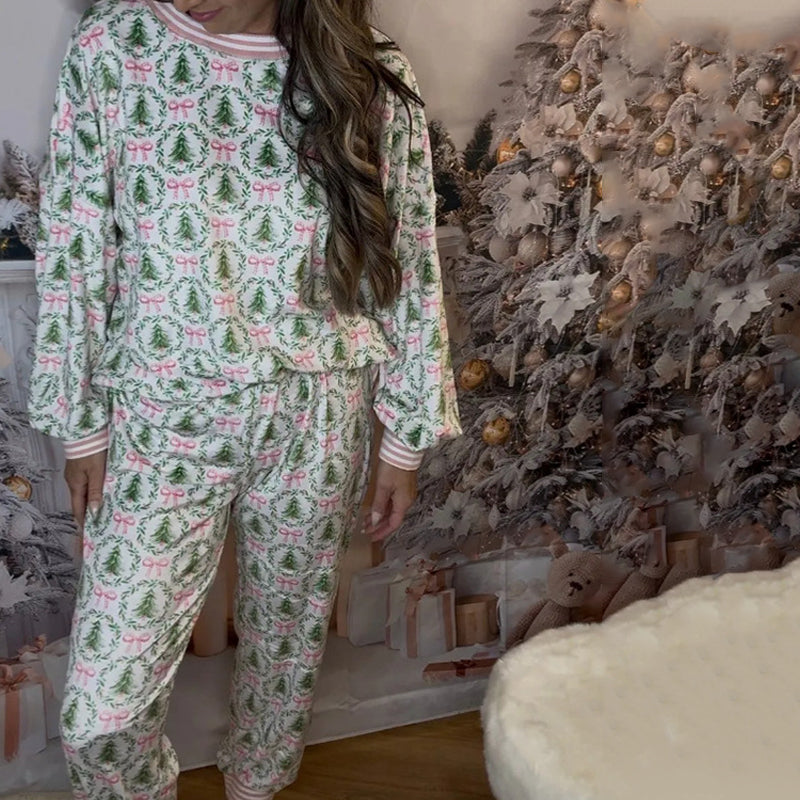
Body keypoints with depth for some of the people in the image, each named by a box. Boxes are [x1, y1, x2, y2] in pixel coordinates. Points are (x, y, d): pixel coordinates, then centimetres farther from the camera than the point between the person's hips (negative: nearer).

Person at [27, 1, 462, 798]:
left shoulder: (369, 71, -8)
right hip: (161, 417, 0)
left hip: (315, 419, 1)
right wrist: (80, 423, 2)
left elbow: (408, 265, -1)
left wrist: (406, 435, 2)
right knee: (102, 705, 2)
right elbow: (72, 252, -1)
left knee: (288, 635, 20)